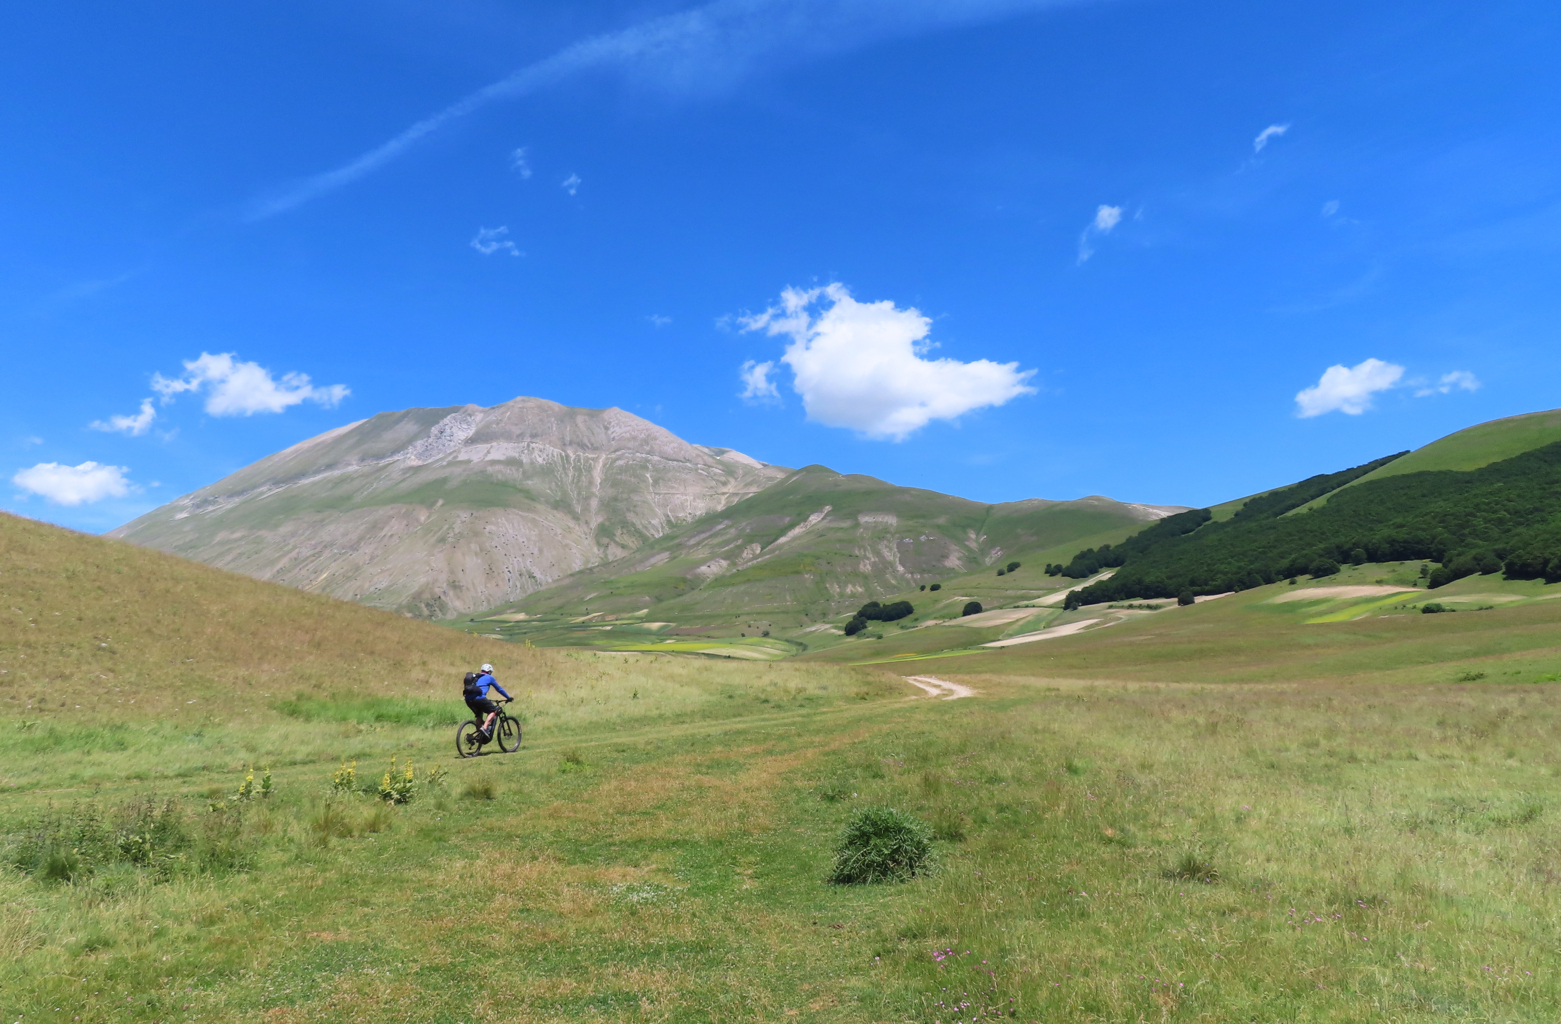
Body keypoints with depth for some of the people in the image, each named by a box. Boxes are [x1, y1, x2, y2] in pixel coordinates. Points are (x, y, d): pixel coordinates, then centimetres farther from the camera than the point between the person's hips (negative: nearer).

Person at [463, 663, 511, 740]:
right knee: (493, 711, 9)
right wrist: (508, 698, 34)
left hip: (468, 699, 7)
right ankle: (485, 728, -11)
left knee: (479, 715, 26)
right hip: (479, 698, -7)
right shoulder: (489, 677, 15)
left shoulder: (475, 676, 32)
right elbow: (499, 689, 22)